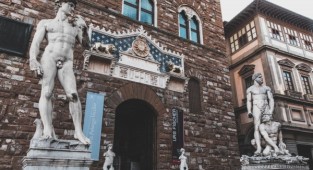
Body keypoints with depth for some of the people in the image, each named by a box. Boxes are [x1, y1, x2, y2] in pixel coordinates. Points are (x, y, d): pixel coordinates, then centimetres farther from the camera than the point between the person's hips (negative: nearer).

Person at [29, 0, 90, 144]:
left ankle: (78, 131, -21)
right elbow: (35, 43, 6)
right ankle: (48, 129, -22)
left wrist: (83, 30, 5)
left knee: (73, 94, -16)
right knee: (46, 92, -16)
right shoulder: (45, 23, 18)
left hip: (67, 63, 1)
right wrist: (33, 60, -10)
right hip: (49, 58, -1)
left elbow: (86, 44, 18)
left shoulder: (75, 27, 25)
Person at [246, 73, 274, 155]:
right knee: (257, 128, -16)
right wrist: (249, 111, -12)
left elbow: (271, 99, 7)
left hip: (266, 108, 3)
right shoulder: (250, 89, 10)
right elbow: (249, 101, 3)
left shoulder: (266, 88, 15)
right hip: (256, 108, -2)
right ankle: (258, 148, -24)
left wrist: (271, 109, -10)